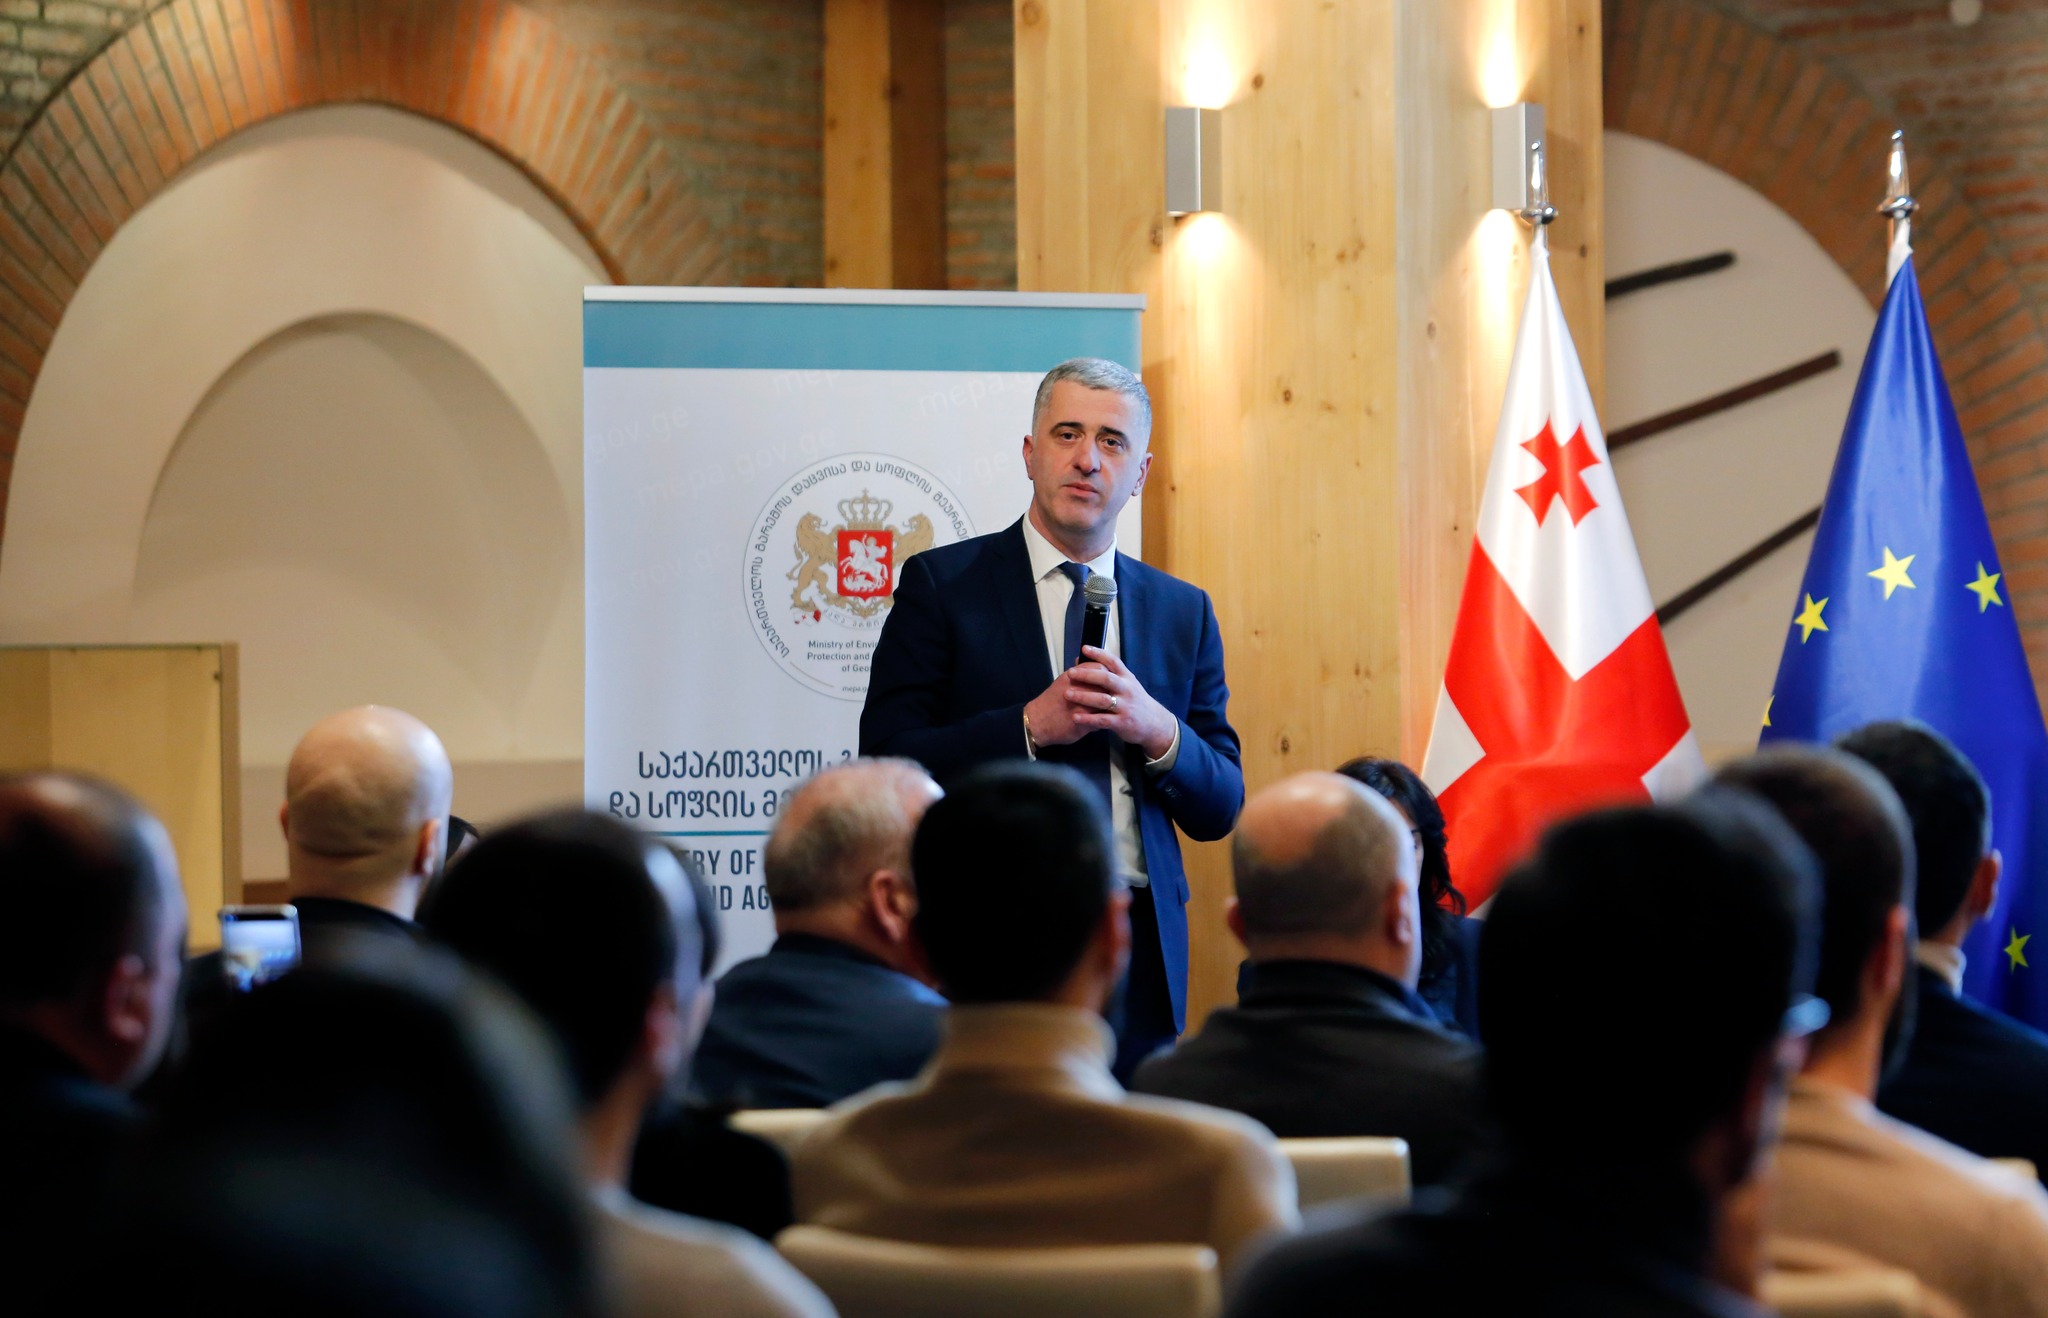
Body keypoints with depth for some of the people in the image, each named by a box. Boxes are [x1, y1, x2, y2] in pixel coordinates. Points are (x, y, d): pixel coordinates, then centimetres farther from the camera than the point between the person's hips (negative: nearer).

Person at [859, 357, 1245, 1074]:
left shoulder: (1183, 612, 14)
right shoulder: (942, 585, 4)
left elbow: (1220, 811, 11)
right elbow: (886, 764, -5)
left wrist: (1157, 730, -8)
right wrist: (1030, 726, -14)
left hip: (1138, 954, 3)